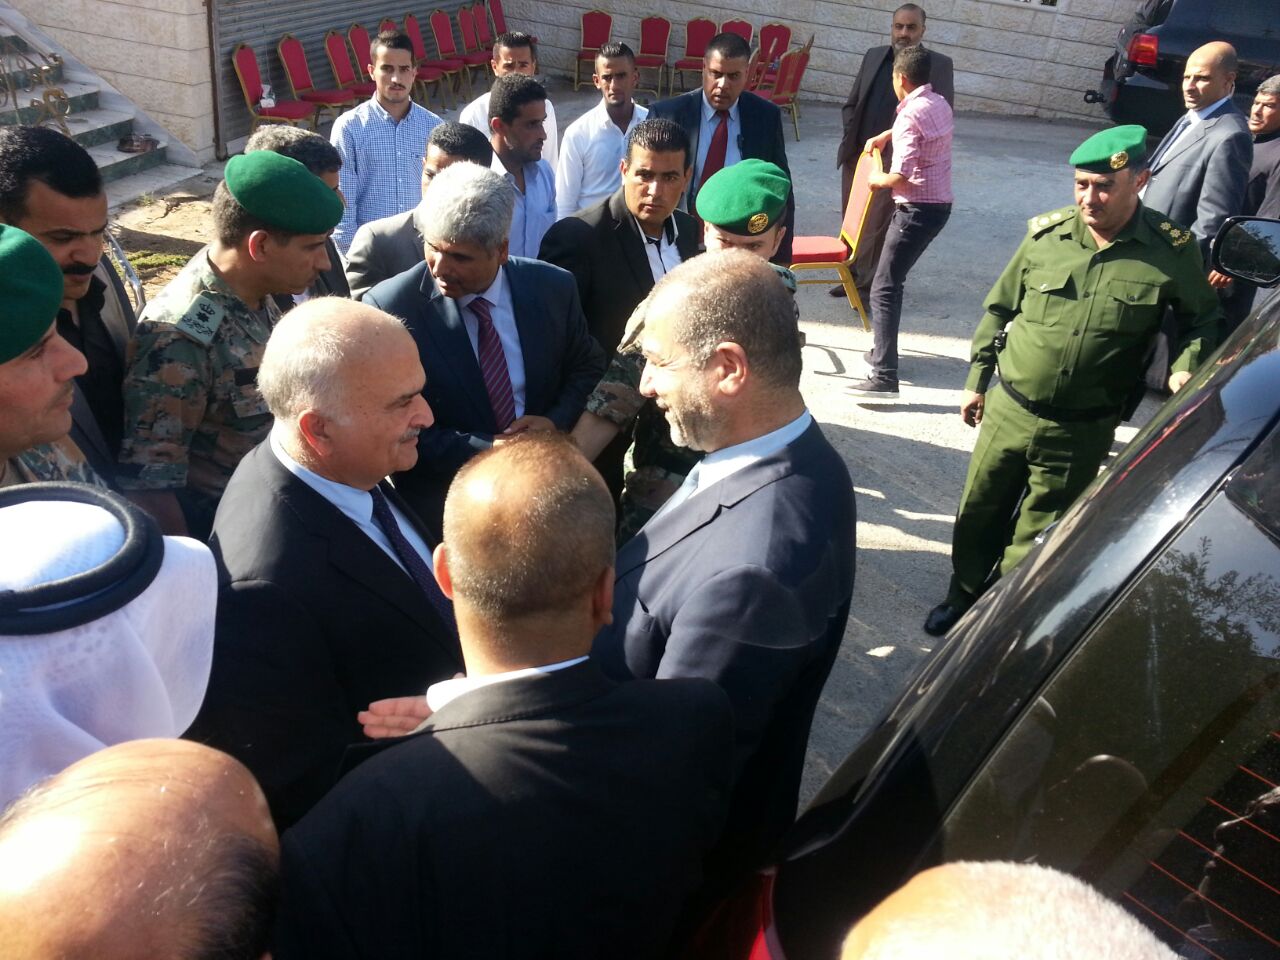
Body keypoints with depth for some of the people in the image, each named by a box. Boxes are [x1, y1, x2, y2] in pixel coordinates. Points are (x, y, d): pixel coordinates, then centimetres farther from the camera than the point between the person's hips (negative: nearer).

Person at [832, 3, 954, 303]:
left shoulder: (939, 65, -1)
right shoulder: (873, 55, 12)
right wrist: (851, 136, 3)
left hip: (894, 160, -5)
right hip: (856, 155, 5)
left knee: (877, 227, -4)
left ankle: (869, 285, 6)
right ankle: (853, 276, 25)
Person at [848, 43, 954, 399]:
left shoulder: (910, 115, -17)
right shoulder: (939, 104, 11)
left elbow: (902, 177, -23)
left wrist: (878, 180, -4)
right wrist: (884, 136, 37)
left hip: (917, 208, -10)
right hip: (939, 204, 10)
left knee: (884, 289, -11)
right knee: (892, 281, 21)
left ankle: (884, 377, -18)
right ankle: (883, 352, 32)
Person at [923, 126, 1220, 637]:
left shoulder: (1173, 251, -10)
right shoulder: (1045, 234, -6)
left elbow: (1202, 320, 6)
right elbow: (998, 309, 7)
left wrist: (1186, 366, -13)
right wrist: (977, 380, 10)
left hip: (1084, 430, -2)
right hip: (1008, 410, 2)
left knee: (1034, 538, 10)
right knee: (978, 514, 16)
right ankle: (962, 598, 40)